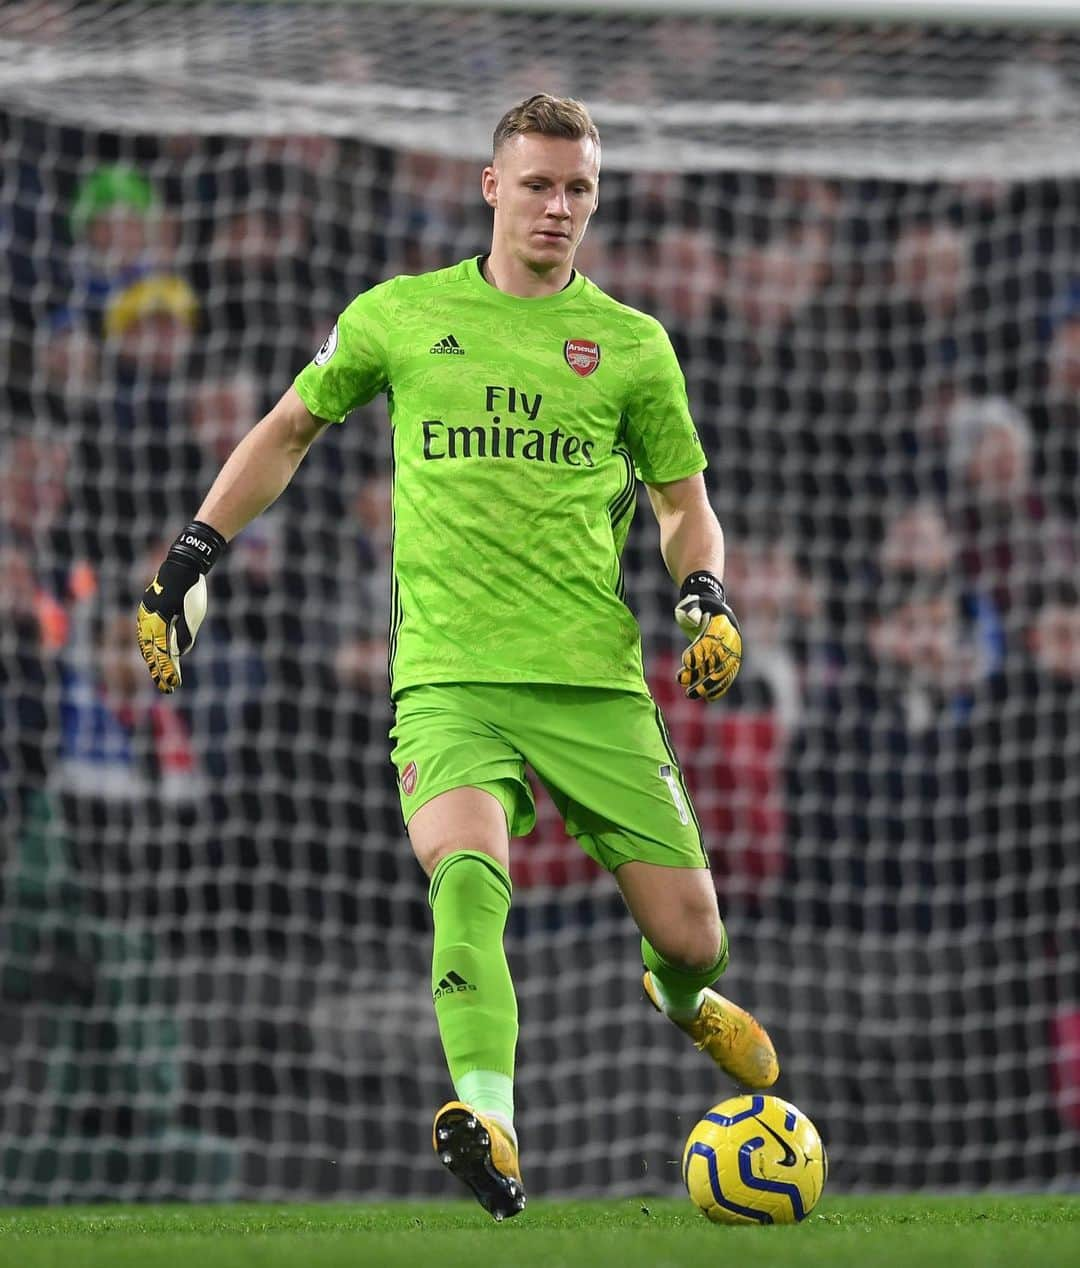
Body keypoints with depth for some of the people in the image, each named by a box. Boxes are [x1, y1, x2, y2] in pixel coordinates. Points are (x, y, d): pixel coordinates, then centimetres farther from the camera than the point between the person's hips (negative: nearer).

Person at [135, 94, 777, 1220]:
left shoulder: (631, 344, 9)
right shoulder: (400, 315, 8)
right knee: (467, 867, -31)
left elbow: (684, 502, 17)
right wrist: (188, 562, 17)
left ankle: (681, 999, 40)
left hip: (596, 678, 1)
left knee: (691, 937, 2)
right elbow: (289, 430, 21)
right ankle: (489, 1120, -39)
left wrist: (706, 599, -3)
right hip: (448, 673, -1)